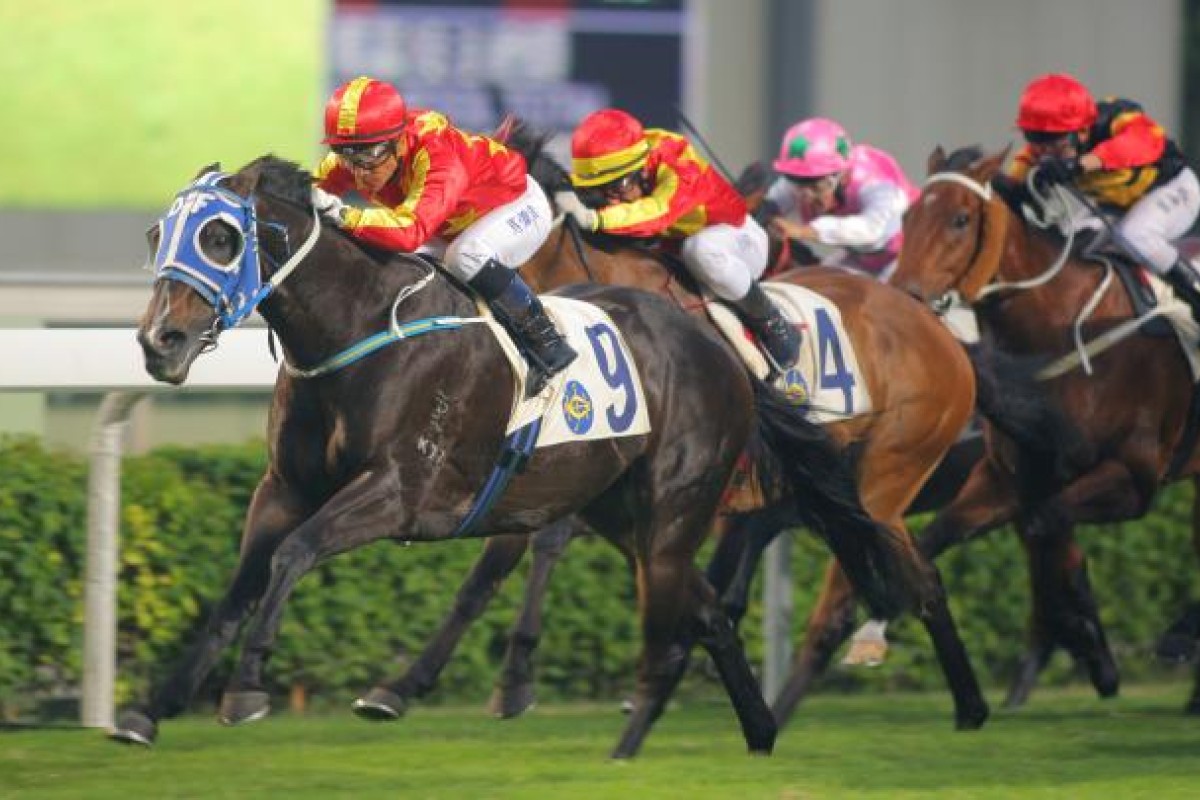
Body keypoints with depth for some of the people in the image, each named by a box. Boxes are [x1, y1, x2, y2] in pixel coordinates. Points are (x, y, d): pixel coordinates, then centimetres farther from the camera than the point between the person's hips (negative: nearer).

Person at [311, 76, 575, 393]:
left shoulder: (436, 156, -44)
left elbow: (409, 231, -59)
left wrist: (342, 215, -68)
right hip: (455, 228, 8)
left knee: (466, 257, -35)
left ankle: (548, 346, -21)